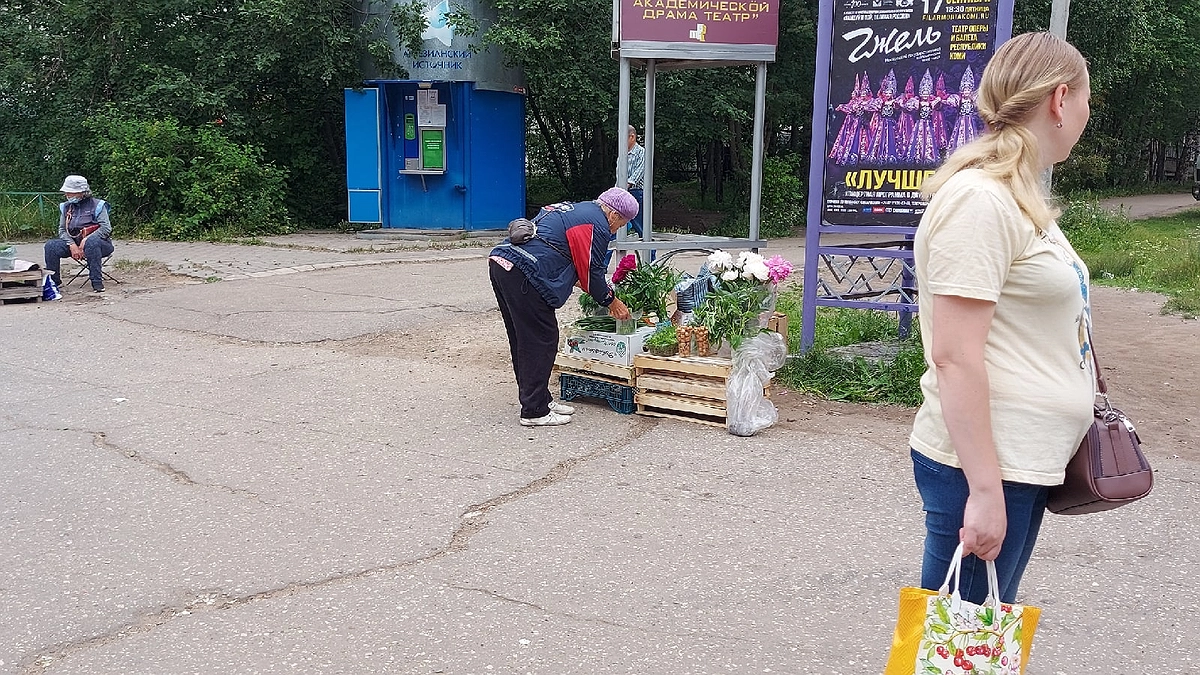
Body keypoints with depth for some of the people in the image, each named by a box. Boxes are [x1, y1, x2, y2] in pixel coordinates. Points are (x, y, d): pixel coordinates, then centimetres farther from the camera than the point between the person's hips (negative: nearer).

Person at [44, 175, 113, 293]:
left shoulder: (97, 205, -5)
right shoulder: (65, 207, 12)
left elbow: (106, 228, -14)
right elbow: (62, 230, 8)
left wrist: (86, 240, -24)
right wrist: (72, 245, -11)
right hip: (74, 243, 5)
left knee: (92, 242, -40)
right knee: (50, 245, -17)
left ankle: (97, 282, -35)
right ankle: (53, 281, -3)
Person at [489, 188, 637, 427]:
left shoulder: (574, 208, 26)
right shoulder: (597, 225, -4)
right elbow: (591, 271, -1)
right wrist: (612, 302, 14)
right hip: (522, 274, -11)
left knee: (522, 340, 16)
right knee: (541, 342, -3)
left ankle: (541, 399, 26)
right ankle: (534, 412, 2)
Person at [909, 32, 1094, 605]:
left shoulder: (1018, 197, 14)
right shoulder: (979, 199, -17)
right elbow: (954, 356, -22)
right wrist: (984, 490, -22)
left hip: (1023, 463, 10)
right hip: (982, 469, -10)